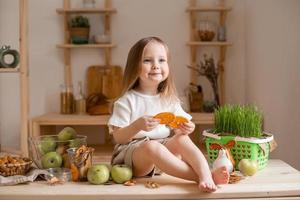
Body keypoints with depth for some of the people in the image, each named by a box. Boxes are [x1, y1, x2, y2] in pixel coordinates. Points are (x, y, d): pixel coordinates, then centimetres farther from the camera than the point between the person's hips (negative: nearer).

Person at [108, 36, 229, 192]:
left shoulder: (169, 100, 10)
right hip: (132, 152, -4)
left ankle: (206, 176, -43)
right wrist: (137, 126, -27)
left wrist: (184, 129, -15)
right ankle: (199, 176, -39)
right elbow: (118, 138, -9)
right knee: (151, 146, -36)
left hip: (165, 151, 4)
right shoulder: (127, 101, -4)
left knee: (182, 139, -25)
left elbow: (176, 132, 9)